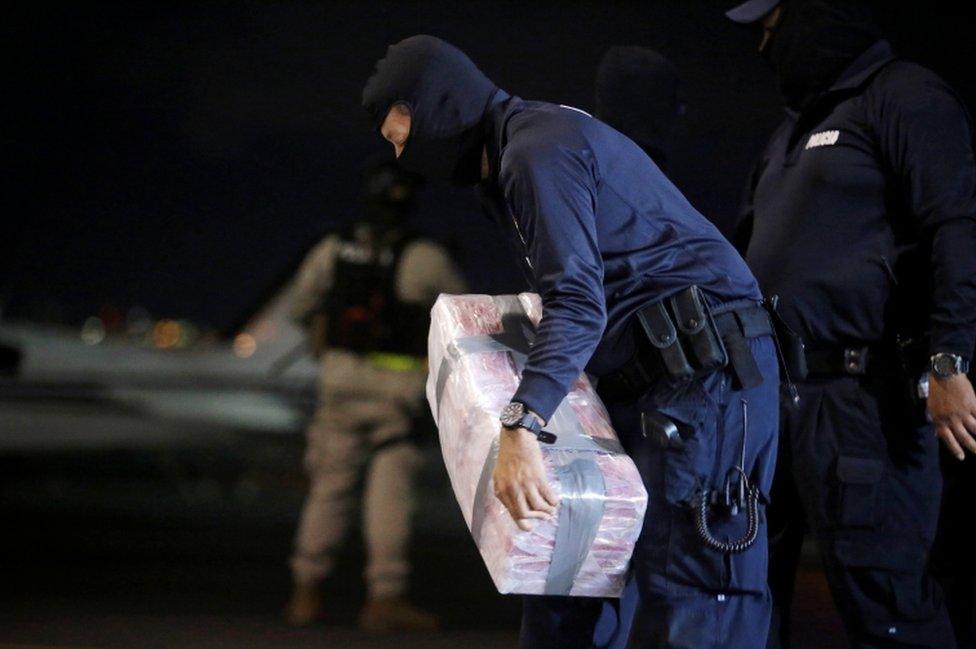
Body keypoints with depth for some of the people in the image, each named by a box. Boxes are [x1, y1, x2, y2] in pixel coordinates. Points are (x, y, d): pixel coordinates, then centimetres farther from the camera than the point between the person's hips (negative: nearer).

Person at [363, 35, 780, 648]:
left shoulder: (540, 149, -13)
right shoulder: (524, 142, 20)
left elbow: (578, 301, -24)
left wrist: (521, 426, -32)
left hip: (703, 372, -11)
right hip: (641, 378, 11)